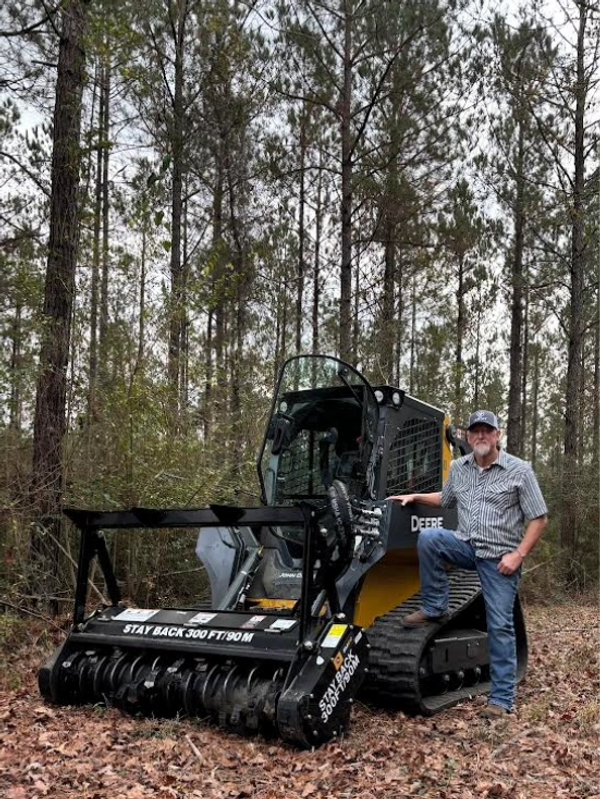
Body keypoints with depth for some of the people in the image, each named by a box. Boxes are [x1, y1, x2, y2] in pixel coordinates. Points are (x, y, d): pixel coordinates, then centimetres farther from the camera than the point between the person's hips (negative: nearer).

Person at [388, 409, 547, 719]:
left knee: (500, 626, -5)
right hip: (466, 545, 4)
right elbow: (445, 499, 26)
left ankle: (502, 698, 7)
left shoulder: (519, 471, -8)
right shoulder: (458, 468, 6)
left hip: (500, 557, -4)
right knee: (428, 537, -24)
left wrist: (518, 555, -16)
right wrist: (415, 497, 11)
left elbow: (538, 519, -7)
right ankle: (434, 609, -9)